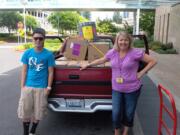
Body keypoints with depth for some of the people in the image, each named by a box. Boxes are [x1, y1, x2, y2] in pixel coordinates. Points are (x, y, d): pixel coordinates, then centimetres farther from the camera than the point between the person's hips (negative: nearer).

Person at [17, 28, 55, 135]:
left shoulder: (49, 55, -6)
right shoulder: (27, 53, 0)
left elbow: (50, 72, -3)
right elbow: (24, 71, 4)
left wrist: (48, 88, -5)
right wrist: (22, 86, 0)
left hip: (41, 88, -1)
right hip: (27, 86, 2)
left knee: (38, 112, 10)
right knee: (25, 111, 9)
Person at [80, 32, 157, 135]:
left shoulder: (136, 53, -13)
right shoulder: (112, 52, 1)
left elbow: (153, 61, -7)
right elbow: (101, 60, 18)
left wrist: (141, 73, -11)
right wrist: (88, 65, 24)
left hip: (132, 89, -2)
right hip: (116, 89, 3)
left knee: (129, 113, 12)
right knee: (116, 113, 3)